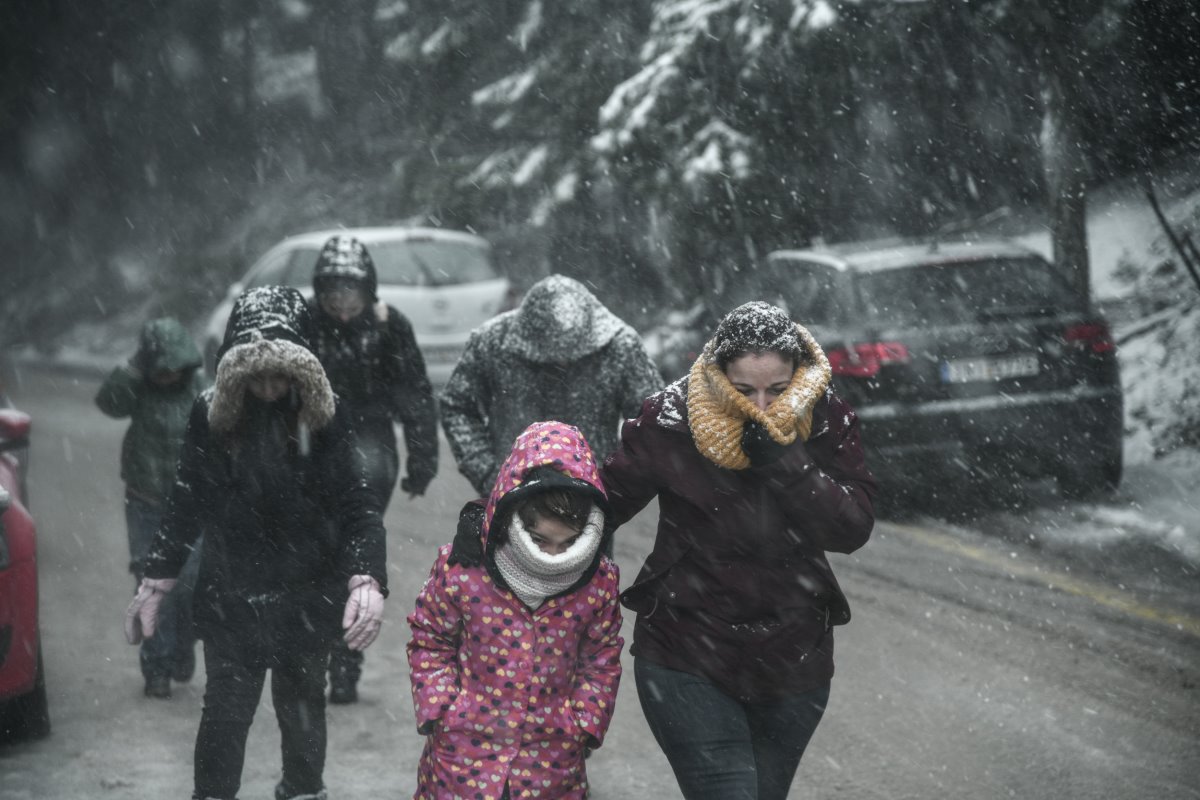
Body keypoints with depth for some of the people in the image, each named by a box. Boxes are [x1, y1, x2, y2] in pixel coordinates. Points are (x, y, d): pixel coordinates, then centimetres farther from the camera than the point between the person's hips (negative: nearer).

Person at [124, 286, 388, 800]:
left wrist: (366, 578, -26)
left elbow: (357, 503, -11)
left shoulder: (323, 417, -10)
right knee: (225, 710, 2)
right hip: (229, 598, 0)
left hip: (307, 598, 0)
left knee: (303, 708, 15)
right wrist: (154, 583, 5)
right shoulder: (212, 414, -8)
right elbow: (185, 505, 3)